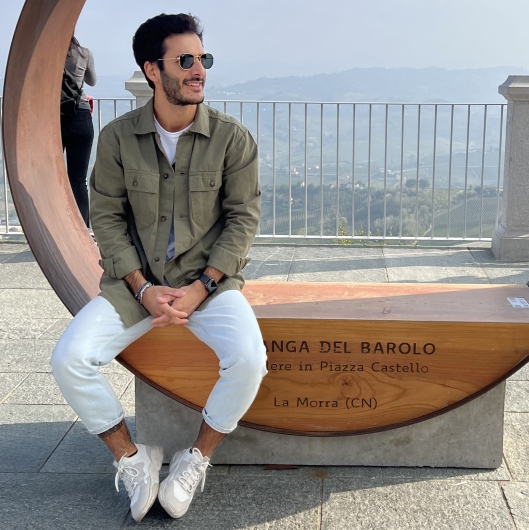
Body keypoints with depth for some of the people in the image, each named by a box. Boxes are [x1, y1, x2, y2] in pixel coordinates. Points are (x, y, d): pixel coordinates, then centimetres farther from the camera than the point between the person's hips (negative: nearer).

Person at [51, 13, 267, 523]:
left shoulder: (232, 138, -4)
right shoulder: (118, 137, -1)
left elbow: (243, 218, -3)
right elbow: (107, 217, 0)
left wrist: (201, 287, -14)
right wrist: (142, 289, -12)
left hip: (209, 279, -1)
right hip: (135, 280, 1)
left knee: (247, 360, -29)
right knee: (69, 359, -19)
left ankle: (196, 460, -2)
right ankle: (132, 457, 3)